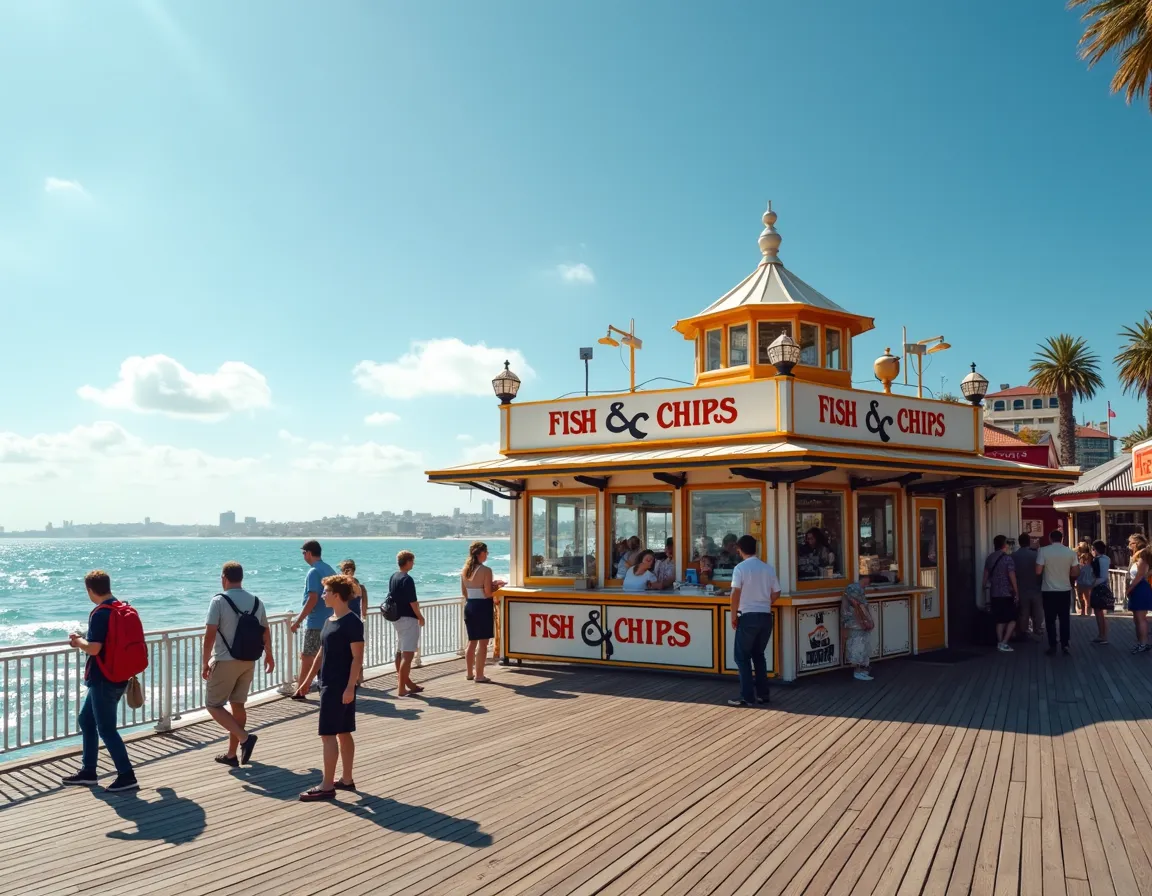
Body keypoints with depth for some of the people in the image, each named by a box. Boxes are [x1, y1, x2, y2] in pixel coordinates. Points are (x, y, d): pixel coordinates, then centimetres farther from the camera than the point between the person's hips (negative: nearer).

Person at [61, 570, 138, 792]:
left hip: (104, 680, -9)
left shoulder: (100, 614, -19)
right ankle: (88, 772, 27)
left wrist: (78, 640, -7)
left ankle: (127, 776, 2)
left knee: (106, 729, -2)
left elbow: (93, 648, -24)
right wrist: (84, 640, 20)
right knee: (86, 720, 20)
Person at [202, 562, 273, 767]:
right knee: (238, 705, 13)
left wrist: (206, 663, -7)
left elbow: (210, 635, -16)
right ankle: (231, 754, 18)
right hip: (248, 661, 6)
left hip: (225, 661, -6)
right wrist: (269, 656, 29)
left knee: (213, 705, 4)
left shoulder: (219, 601, -11)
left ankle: (244, 737, -13)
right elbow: (266, 631, 16)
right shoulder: (256, 602, 6)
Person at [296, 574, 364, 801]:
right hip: (329, 684, 9)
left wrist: (350, 687, -22)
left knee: (328, 735, -6)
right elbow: (321, 652, 19)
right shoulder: (330, 620, 11)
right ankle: (346, 779, 22)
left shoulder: (352, 623, -16)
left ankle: (327, 786, 0)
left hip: (340, 687, -9)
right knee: (343, 733, 14)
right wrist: (308, 679, 20)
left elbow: (357, 657, -19)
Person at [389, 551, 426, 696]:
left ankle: (406, 683, 27)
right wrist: (420, 617, -7)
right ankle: (401, 688, -8)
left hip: (396, 618, 10)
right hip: (408, 619, -10)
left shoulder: (393, 577, 9)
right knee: (408, 655, -7)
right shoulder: (407, 579, -18)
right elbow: (412, 602, -19)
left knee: (400, 652, 16)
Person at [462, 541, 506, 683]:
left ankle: (470, 673, 26)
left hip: (469, 606, 7)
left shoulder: (465, 570, 5)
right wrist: (497, 586, 1)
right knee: (483, 643, 2)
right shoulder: (485, 570, -15)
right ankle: (479, 675, 5)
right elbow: (488, 594, -18)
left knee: (472, 642, 18)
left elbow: (464, 592, 11)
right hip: (482, 607, -7)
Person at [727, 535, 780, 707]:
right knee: (758, 655, 18)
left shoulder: (740, 568, -9)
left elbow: (736, 593, -15)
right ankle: (762, 693, 18)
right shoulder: (768, 568, 6)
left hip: (748, 616, -5)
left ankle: (747, 696, -1)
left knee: (742, 657, 3)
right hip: (765, 616, 5)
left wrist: (733, 616, -6)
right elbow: (776, 593, 10)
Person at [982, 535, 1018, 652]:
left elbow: (986, 574, 14)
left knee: (1000, 620, 12)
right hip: (1007, 593, -6)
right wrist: (1016, 591, -8)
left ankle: (1000, 643, 11)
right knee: (1012, 619, 1)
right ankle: (1004, 643, -8)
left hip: (994, 593, 6)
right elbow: (1012, 576, -14)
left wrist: (986, 587, 25)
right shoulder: (1007, 558, -10)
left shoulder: (989, 558, 8)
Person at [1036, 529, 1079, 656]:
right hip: (1065, 590, 2)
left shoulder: (1043, 551, -9)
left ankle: (1052, 646, 6)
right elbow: (1076, 573, -1)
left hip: (1048, 590, -2)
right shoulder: (1070, 552, -1)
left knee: (1050, 619, 5)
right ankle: (1065, 645, 8)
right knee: (1065, 618, 10)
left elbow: (1038, 572, -12)